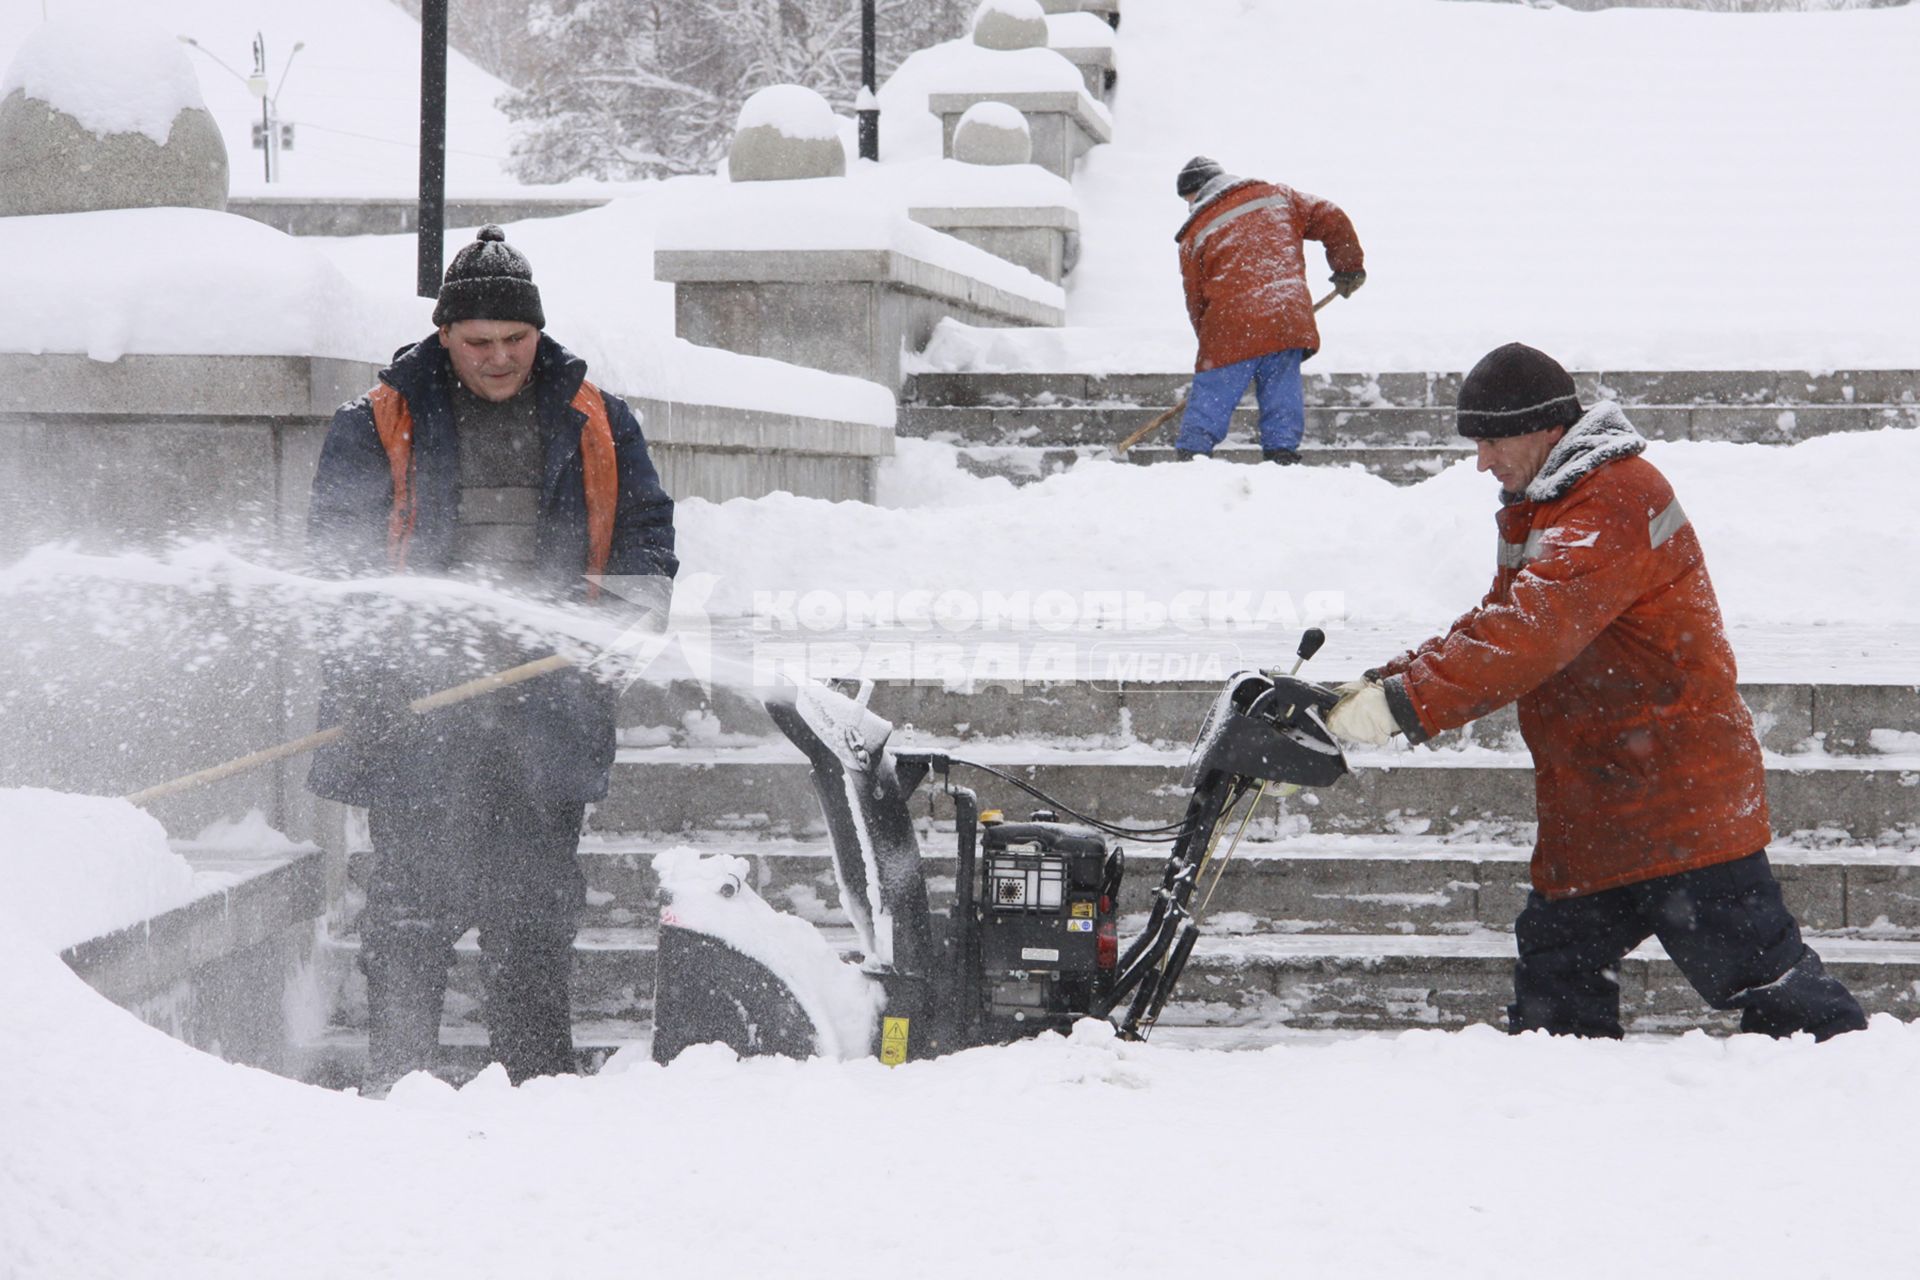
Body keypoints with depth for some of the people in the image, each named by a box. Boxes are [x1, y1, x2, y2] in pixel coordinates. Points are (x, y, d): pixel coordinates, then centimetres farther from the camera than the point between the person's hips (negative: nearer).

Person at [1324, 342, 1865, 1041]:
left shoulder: (1616, 500, -18)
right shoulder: (1540, 510, 16)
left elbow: (1531, 632, -30)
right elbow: (1490, 628, 19)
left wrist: (1404, 701, -34)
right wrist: (1381, 685, 4)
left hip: (1681, 799, -10)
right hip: (1591, 813, 10)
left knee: (1752, 964, -7)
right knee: (1554, 991, 12)